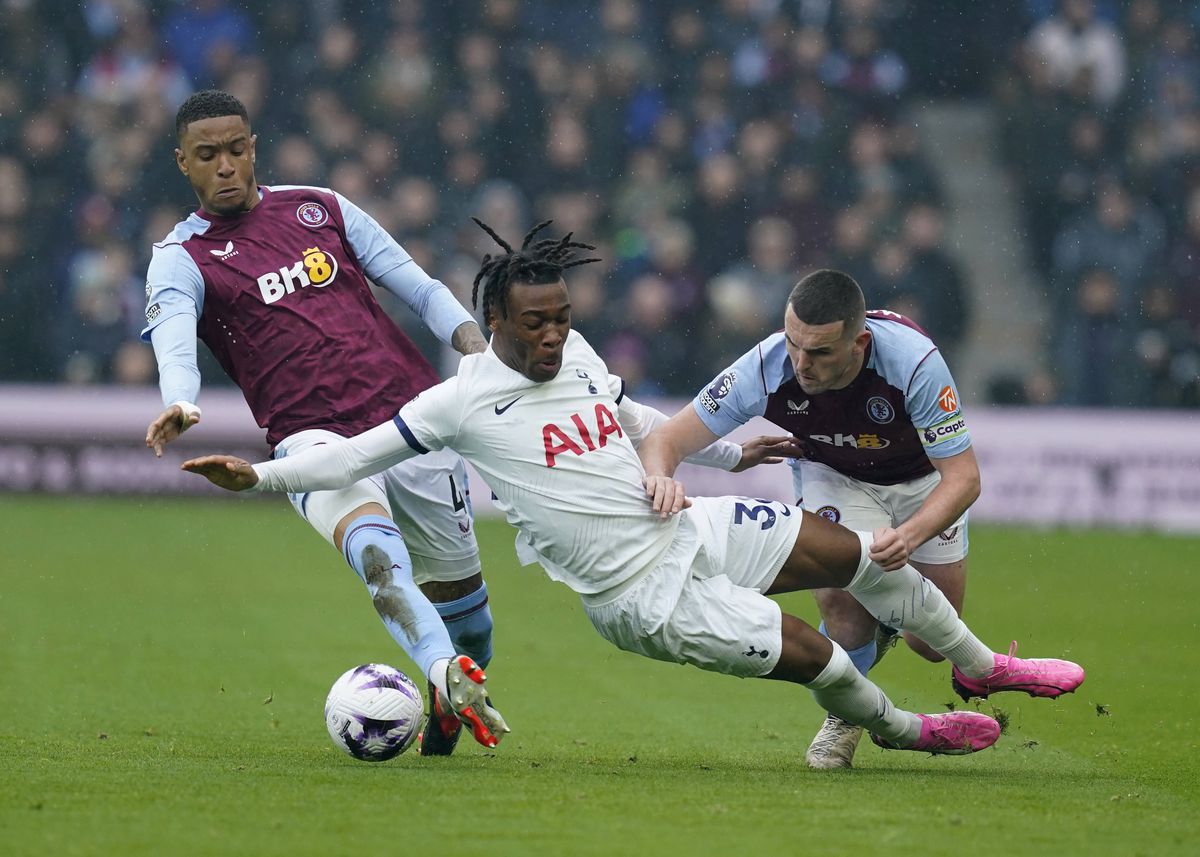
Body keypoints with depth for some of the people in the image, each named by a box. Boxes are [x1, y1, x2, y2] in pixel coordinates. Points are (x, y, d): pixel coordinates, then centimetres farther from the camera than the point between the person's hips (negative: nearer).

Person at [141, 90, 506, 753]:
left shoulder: (320, 209, 14)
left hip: (411, 412, 4)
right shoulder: (181, 260, 4)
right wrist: (179, 405, -39)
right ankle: (449, 672, -53)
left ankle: (452, 709, 34)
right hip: (313, 438, -4)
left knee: (456, 583, 6)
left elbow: (419, 289, 14)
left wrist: (475, 345, -5)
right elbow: (173, 342, -16)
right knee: (370, 540, -35)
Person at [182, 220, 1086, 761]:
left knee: (865, 554, 4)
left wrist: (725, 452, 28)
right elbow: (363, 453, -13)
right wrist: (258, 473, -22)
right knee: (816, 657, -12)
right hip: (645, 595, -7)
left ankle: (980, 664, 27)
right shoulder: (466, 400, -16)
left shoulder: (575, 352, 4)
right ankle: (901, 730, 20)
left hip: (694, 528, 7)